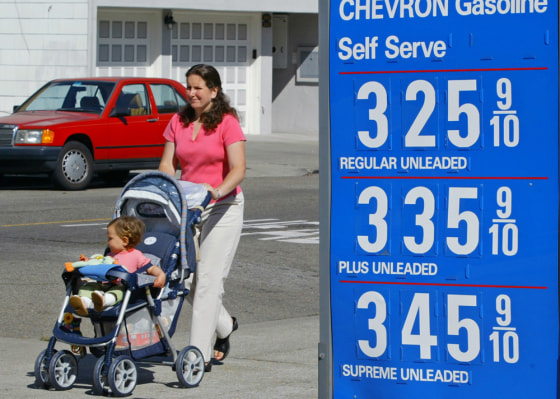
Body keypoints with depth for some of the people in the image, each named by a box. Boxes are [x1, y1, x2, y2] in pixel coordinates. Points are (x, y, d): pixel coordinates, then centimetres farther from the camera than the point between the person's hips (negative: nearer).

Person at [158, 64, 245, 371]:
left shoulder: (227, 123, -9)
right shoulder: (178, 122, 7)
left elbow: (238, 169, -17)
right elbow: (167, 164, 5)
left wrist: (219, 190, -35)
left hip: (222, 207, -5)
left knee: (208, 278, -10)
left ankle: (200, 354, -9)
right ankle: (224, 325, 31)